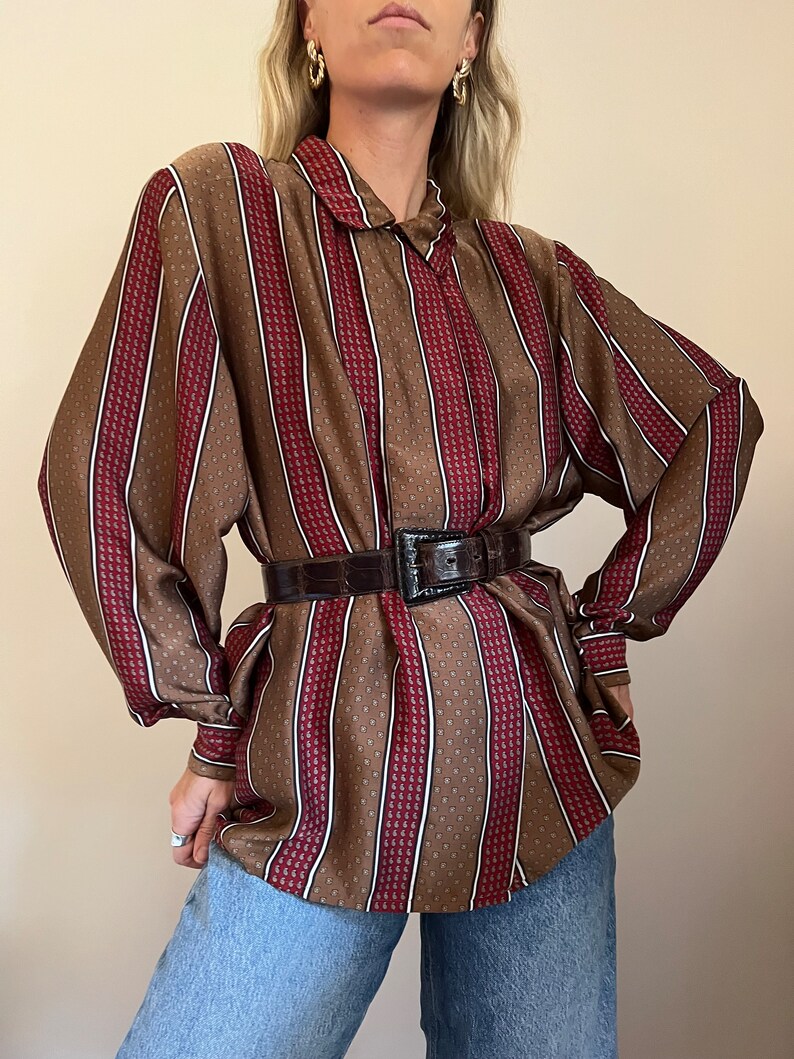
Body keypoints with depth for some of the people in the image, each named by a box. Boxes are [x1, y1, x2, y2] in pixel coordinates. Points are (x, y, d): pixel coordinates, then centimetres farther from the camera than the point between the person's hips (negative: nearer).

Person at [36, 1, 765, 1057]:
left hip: (542, 751, 4)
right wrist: (213, 719, -2)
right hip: (326, 767, -3)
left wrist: (611, 617, 10)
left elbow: (718, 418, 16)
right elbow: (101, 476, -6)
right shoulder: (217, 207, -4)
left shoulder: (525, 272, 7)